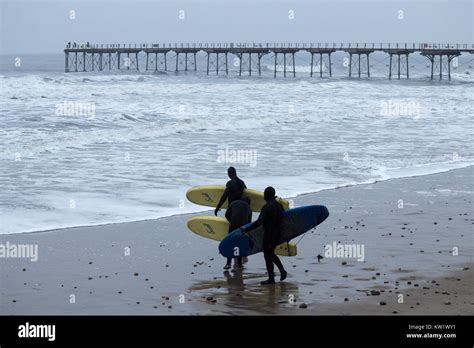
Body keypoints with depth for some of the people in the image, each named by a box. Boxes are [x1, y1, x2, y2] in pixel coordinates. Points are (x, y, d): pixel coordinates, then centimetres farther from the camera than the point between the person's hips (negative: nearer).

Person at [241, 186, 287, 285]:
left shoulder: (266, 207, -20)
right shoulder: (279, 206, 5)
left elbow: (259, 222, -25)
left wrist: (246, 230, -22)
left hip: (269, 235, -8)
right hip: (277, 234, 8)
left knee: (267, 256, 2)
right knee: (271, 253, 23)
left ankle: (271, 279, 6)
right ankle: (282, 271, 10)